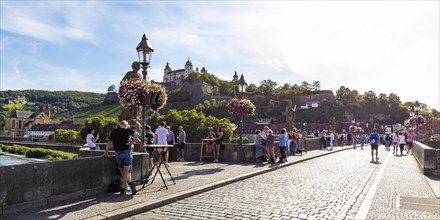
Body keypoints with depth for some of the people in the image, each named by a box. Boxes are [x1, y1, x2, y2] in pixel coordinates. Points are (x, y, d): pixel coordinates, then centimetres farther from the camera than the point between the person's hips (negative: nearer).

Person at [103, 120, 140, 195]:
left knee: (122, 172, 12)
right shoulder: (126, 130, 3)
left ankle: (129, 184, 4)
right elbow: (137, 134, -13)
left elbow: (109, 143, 20)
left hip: (118, 153, 3)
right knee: (126, 171, 3)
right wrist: (132, 143, -6)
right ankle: (123, 188, 0)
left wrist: (106, 152, 28)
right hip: (127, 151, -3)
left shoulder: (113, 132, 14)